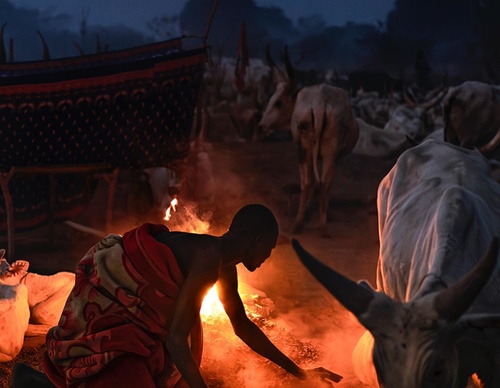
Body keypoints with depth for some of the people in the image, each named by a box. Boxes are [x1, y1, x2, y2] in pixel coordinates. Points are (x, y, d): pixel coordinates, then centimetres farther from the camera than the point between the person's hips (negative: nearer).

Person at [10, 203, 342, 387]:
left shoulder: (226, 266, 3)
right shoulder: (210, 259, -27)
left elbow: (243, 326, 17)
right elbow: (176, 338, -32)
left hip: (131, 307, 10)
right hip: (104, 312, -10)